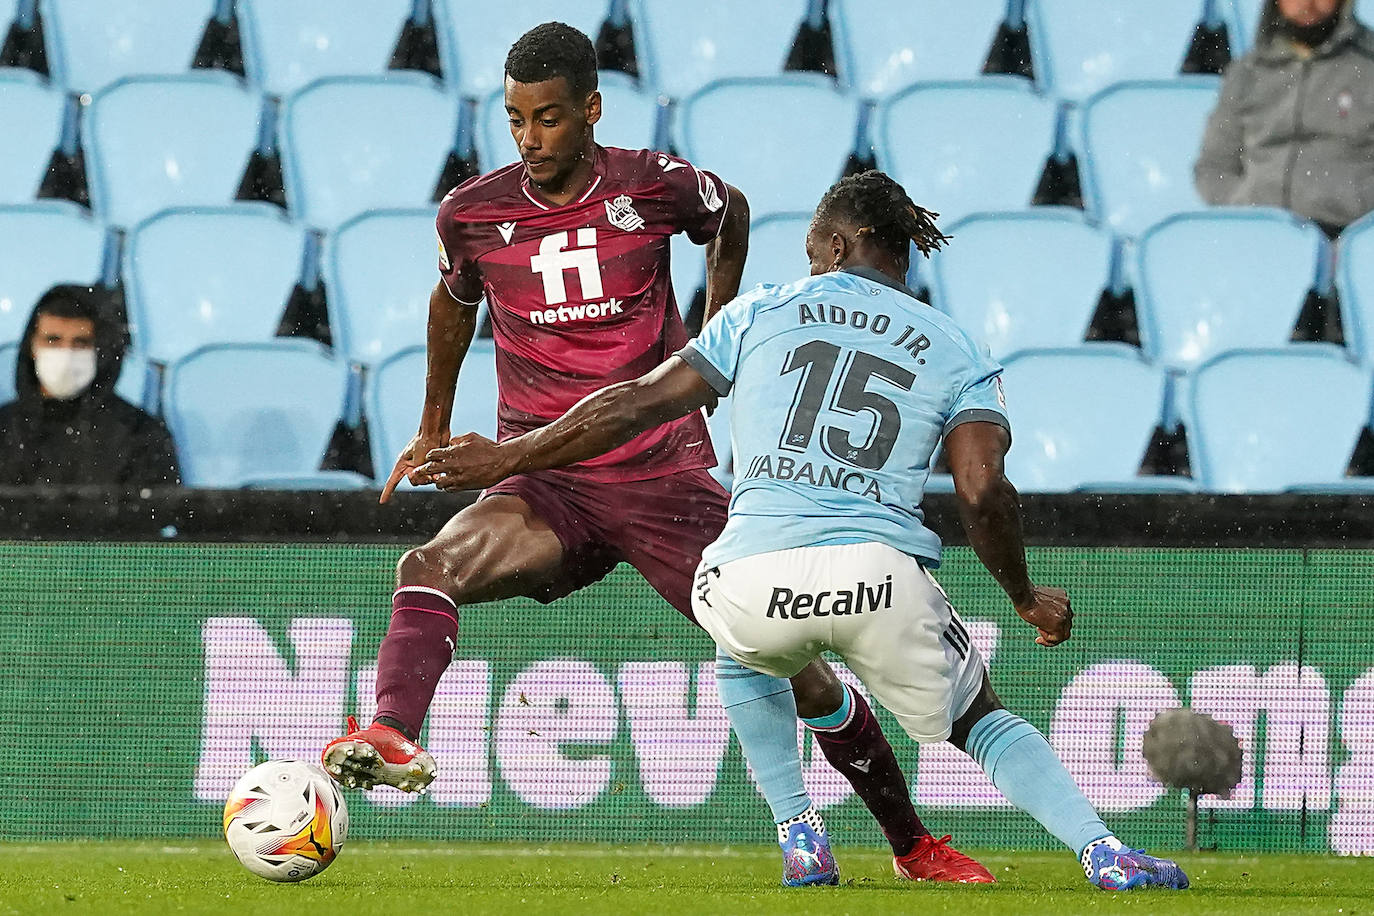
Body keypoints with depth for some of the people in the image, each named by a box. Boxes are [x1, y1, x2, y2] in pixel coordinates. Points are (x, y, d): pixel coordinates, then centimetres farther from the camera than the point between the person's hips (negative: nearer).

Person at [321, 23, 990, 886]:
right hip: (546, 487, 1)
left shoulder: (654, 186, -5)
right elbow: (455, 299, 23)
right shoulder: (473, 214, 0)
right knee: (431, 566, -30)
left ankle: (914, 844, 10)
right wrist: (434, 428, 31)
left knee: (783, 651, -4)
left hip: (667, 479, -1)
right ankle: (389, 738, -48)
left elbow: (732, 216, 20)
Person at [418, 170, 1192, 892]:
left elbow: (637, 406, 13)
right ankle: (1101, 849, -2)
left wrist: (506, 459, 22)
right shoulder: (959, 354, 16)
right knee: (981, 721, 21)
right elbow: (984, 493, 1)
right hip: (883, 577, 0)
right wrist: (1026, 598, 18)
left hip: (752, 589, 0)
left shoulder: (762, 314, 17)